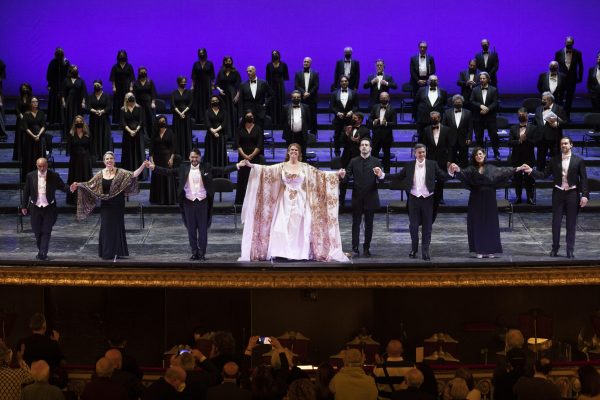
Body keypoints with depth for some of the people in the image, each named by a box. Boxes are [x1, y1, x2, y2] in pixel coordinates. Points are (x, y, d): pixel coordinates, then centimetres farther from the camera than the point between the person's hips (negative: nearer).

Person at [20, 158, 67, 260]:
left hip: (49, 208, -2)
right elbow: (26, 192, 7)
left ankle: (43, 253, -6)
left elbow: (62, 187, -4)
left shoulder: (54, 176, -5)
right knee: (37, 232, 9)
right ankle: (41, 251, 23)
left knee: (46, 232, -5)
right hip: (35, 207, 2)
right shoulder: (31, 176, 0)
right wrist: (24, 206, 8)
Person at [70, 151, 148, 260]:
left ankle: (117, 252, 12)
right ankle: (107, 253, 12)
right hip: (106, 205, 2)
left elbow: (133, 175, -16)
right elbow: (89, 184, 6)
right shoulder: (100, 174, 3)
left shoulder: (120, 172, -5)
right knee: (106, 227, 4)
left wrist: (143, 166, -30)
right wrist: (78, 184, -7)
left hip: (117, 205, -2)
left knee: (117, 227, 3)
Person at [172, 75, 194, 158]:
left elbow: (191, 103, -2)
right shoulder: (174, 93, 4)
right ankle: (178, 154, 1)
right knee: (178, 135, -1)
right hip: (177, 115, 0)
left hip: (187, 115, 0)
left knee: (187, 134, -1)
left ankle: (188, 154, 0)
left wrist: (183, 112, -13)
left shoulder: (189, 92, 5)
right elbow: (173, 105, -5)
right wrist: (179, 113, -16)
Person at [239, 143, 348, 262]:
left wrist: (337, 173, -8)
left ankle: (300, 254, 4)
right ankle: (281, 253, -2)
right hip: (285, 201, 0)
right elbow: (266, 169, -6)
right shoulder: (281, 166, 3)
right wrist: (251, 165, -19)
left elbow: (321, 174, 1)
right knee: (282, 227, -6)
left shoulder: (305, 167, 3)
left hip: (300, 201, 0)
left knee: (299, 227, -2)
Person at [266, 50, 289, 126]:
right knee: (272, 104, 1)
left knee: (280, 104, 1)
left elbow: (286, 76, 5)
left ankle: (280, 121, 7)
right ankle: (273, 122, 6)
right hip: (272, 86, 0)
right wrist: (268, 86, 2)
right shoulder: (269, 65, 1)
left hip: (280, 86, 0)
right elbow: (267, 77, 6)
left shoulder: (283, 65, -1)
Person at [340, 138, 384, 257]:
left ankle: (366, 248, 14)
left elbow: (380, 180, -7)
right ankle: (355, 249, 2)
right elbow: (347, 177, -1)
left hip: (371, 197, 0)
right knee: (356, 223, 1)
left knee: (369, 224, 6)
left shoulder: (376, 162, 1)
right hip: (357, 197, 0)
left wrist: (380, 175, -30)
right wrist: (343, 176, -24)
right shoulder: (354, 161, 4)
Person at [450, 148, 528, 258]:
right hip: (476, 200, -1)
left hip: (489, 200, 1)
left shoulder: (491, 168, 6)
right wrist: (457, 170, -38)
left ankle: (491, 250, 10)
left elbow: (503, 171, 0)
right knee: (477, 224, 1)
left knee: (491, 224, 3)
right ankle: (480, 250, 6)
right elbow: (464, 173, -16)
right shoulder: (471, 169, 1)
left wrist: (518, 169, -10)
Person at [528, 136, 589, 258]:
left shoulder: (578, 161, -1)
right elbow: (544, 175, 3)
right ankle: (555, 248, 16)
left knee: (571, 224, 3)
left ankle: (570, 250, 9)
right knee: (556, 222, 5)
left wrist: (585, 195, -10)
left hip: (572, 194, -2)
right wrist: (531, 171, -12)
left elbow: (583, 179, -2)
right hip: (558, 193, 2)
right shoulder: (554, 160, 4)